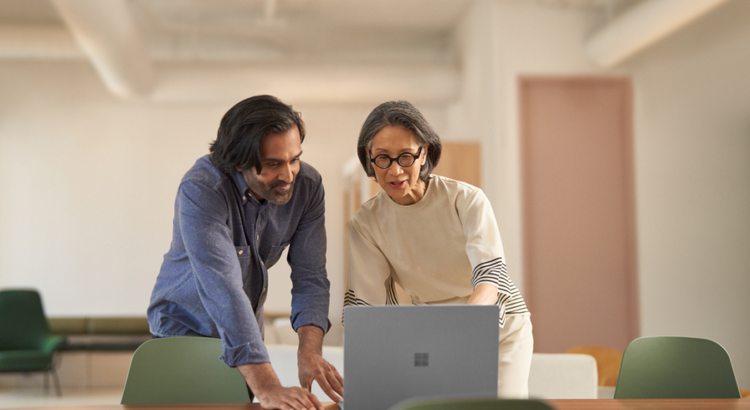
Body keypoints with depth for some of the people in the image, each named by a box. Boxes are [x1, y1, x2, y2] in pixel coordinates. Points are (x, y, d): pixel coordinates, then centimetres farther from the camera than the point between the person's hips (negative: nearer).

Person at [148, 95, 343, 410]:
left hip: (246, 332, 4)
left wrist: (310, 351, -35)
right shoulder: (201, 190, -31)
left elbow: (310, 277, -16)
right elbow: (223, 290, -41)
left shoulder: (307, 185, -15)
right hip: (186, 325, -4)